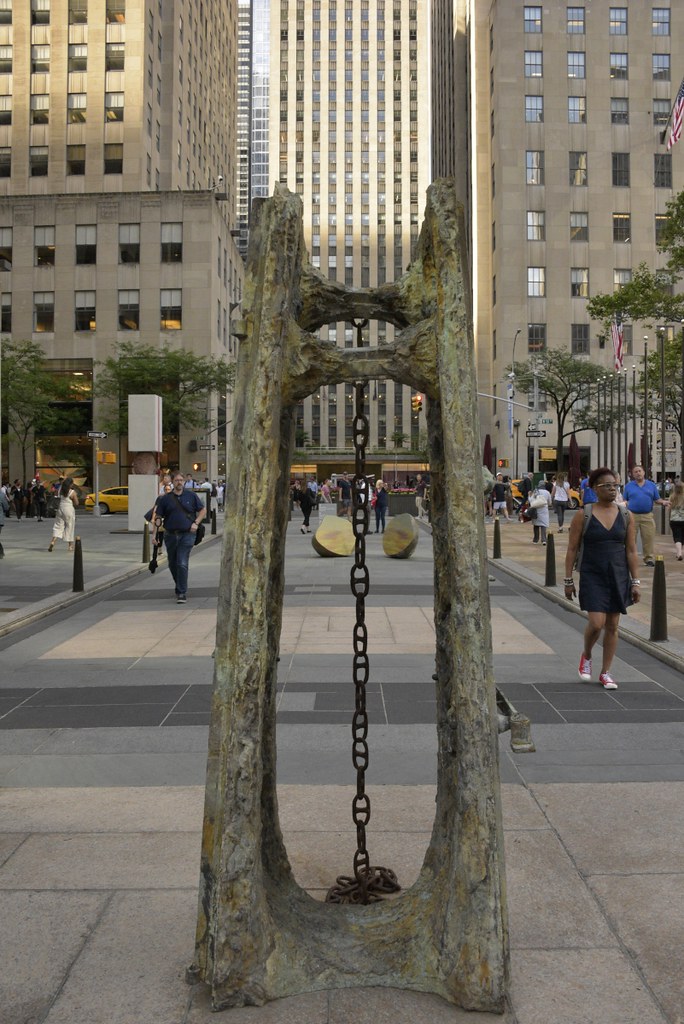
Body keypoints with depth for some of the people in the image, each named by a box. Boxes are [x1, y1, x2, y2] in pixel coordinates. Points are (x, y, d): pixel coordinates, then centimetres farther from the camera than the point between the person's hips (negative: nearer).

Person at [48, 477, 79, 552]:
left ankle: (53, 541, -14)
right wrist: (76, 497, 8)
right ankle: (70, 546, 13)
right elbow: (76, 503, -9)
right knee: (70, 527, 6)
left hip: (60, 508, 4)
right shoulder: (73, 493, -10)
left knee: (58, 526, 7)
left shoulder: (61, 490, 3)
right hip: (69, 510, -4)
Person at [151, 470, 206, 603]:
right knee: (172, 564, 14)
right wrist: (154, 533, -4)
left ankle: (182, 593, -8)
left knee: (182, 564, -12)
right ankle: (178, 585, 38)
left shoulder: (191, 496, 3)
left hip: (187, 534, -3)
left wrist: (196, 523, -3)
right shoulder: (165, 498, 4)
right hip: (170, 535, 3)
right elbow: (157, 517, 5)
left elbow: (203, 510, 11)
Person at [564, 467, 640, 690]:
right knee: (596, 623, -12)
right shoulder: (583, 516, -5)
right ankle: (586, 656, 19)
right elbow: (572, 549, -2)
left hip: (619, 577, 3)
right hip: (592, 577, -3)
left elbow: (631, 551, 4)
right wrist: (568, 580, -3)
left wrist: (635, 582, 1)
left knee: (612, 625, 7)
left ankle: (605, 673, 20)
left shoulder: (626, 516, 3)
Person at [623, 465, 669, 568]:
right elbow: (624, 501, 7)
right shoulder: (628, 486, 9)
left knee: (648, 537, -2)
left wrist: (663, 501, -9)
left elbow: (657, 500, 12)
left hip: (647, 516, 1)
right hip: (632, 515, 0)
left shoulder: (651, 485, 11)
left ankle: (649, 558, 5)